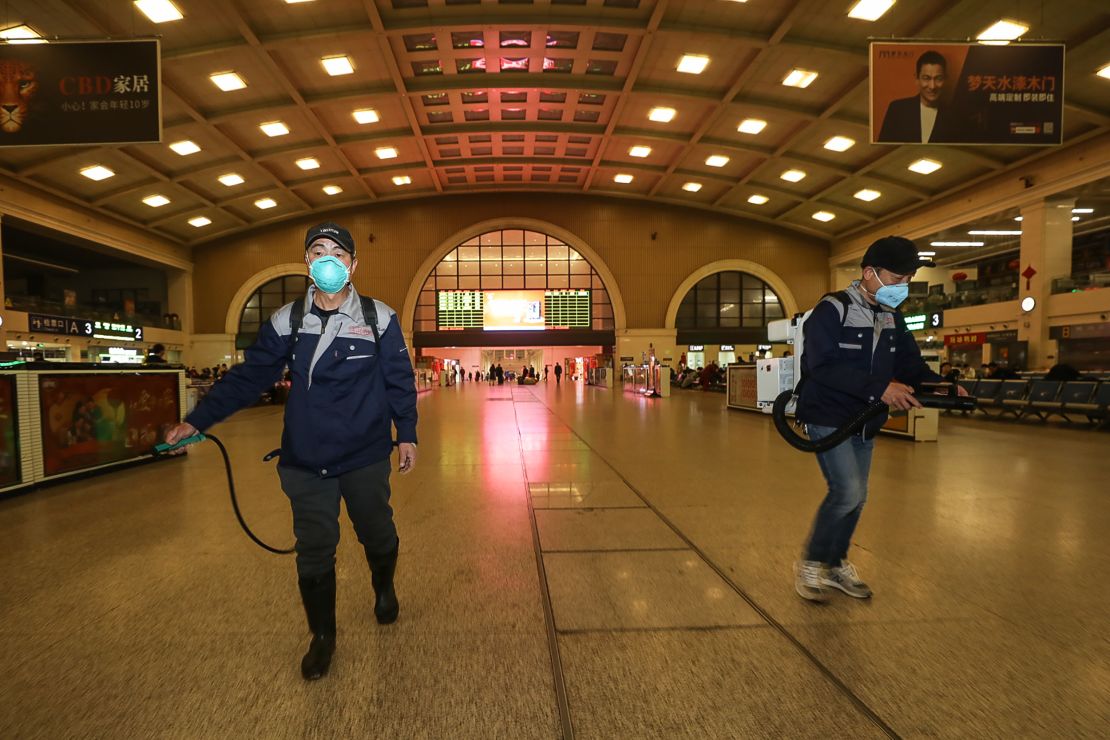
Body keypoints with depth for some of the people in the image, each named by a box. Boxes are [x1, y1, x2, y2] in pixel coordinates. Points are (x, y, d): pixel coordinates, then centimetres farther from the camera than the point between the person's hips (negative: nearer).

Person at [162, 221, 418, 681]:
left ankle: (384, 588, 48)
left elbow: (399, 381, 0)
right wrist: (197, 421, -2)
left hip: (366, 458, -1)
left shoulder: (379, 319, -4)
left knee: (377, 534, 15)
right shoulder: (286, 321, 1)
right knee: (313, 551, 8)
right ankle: (322, 636, 30)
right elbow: (248, 377, 3)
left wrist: (407, 434, 0)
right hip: (305, 462, 1)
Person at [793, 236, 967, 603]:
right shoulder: (832, 309, -15)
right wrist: (879, 387, -30)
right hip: (828, 418, -8)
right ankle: (811, 563, 5)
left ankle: (836, 563, 31)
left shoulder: (892, 317, 9)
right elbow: (823, 366, -25)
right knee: (847, 491, -15)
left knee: (856, 496, 13)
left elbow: (910, 364, 8)